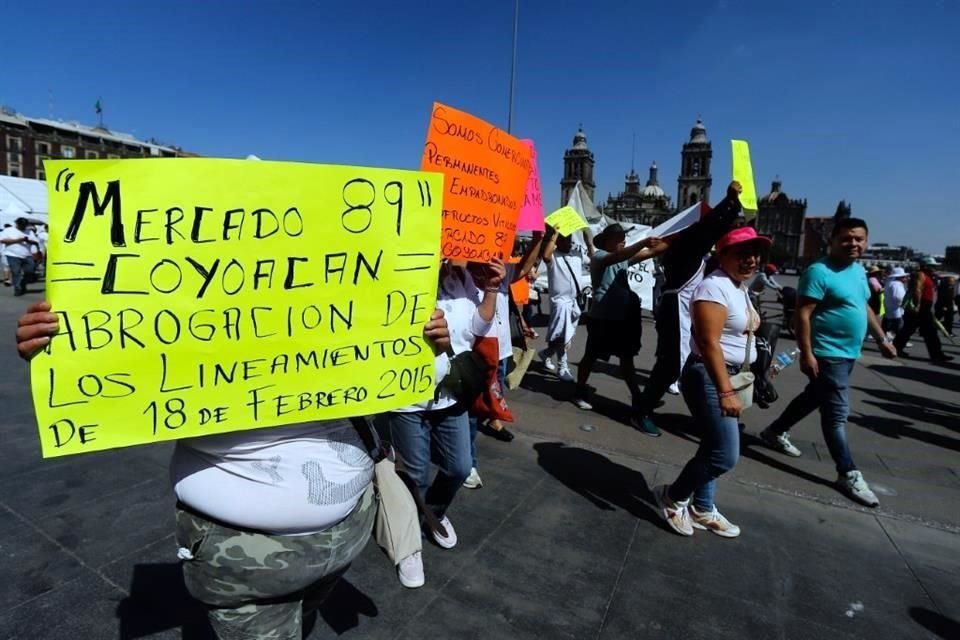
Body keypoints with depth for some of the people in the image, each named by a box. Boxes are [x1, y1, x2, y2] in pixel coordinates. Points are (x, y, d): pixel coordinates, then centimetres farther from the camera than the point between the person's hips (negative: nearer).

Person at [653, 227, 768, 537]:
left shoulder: (740, 287, 14)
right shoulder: (715, 287, -18)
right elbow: (709, 343, -25)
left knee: (714, 448, 16)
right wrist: (725, 392, -28)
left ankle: (702, 509, 31)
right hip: (709, 377, -10)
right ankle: (671, 497, 12)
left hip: (731, 375, 10)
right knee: (724, 455, -8)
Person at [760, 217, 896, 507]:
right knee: (837, 413, -4)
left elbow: (865, 307, 23)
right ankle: (849, 475, 5)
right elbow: (802, 314, -21)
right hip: (828, 355, -9)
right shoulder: (819, 272, -17)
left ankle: (775, 432, 36)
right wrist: (806, 353, -25)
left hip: (848, 353, 9)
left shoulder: (859, 270, 12)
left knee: (812, 398, 20)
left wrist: (882, 338, 21)